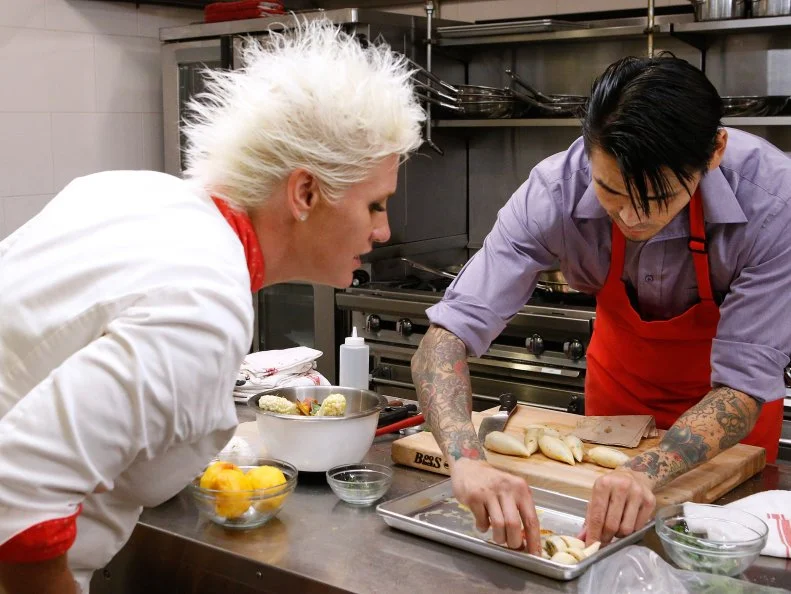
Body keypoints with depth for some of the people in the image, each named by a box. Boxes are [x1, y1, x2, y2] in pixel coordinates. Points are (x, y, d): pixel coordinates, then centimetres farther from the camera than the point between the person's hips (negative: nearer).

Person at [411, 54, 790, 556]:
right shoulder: (556, 191, -34)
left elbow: (745, 382, -33)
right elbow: (447, 337, -36)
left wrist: (647, 472, -51)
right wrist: (467, 459, -54)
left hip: (719, 400, -1)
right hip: (621, 376, 2)